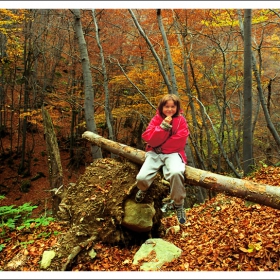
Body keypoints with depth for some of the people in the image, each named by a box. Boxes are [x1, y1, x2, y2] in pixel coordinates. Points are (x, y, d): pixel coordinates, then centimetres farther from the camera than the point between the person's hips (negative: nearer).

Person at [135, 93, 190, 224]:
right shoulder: (156, 119, 4)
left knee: (176, 173, -37)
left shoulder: (181, 120, 1)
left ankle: (179, 204, -12)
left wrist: (160, 145, -9)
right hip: (155, 153, 2)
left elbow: (179, 141, -9)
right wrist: (164, 126, -18)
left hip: (173, 153, -2)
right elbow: (148, 138, -9)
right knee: (141, 178, -22)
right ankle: (143, 188, 21)